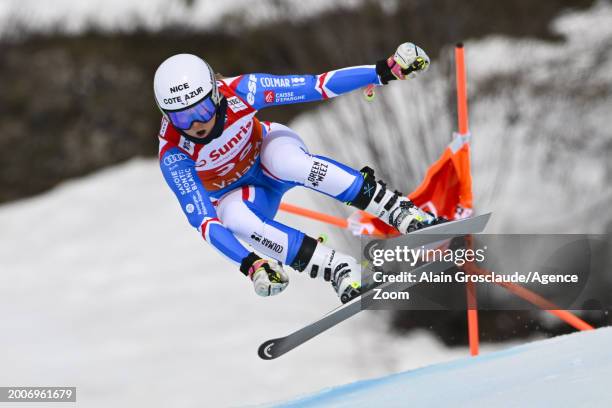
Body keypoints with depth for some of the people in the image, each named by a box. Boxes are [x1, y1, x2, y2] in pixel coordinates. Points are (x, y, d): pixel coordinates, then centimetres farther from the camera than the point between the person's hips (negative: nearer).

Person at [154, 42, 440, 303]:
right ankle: (336, 268, -33)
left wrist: (385, 71, -31)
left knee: (286, 162, -37)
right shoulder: (173, 155, -31)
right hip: (236, 193, 0)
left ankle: (401, 212, -33)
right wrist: (251, 264, -47)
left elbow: (316, 86, -25)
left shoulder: (238, 91, -29)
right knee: (234, 218, -37)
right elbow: (203, 221, -33)